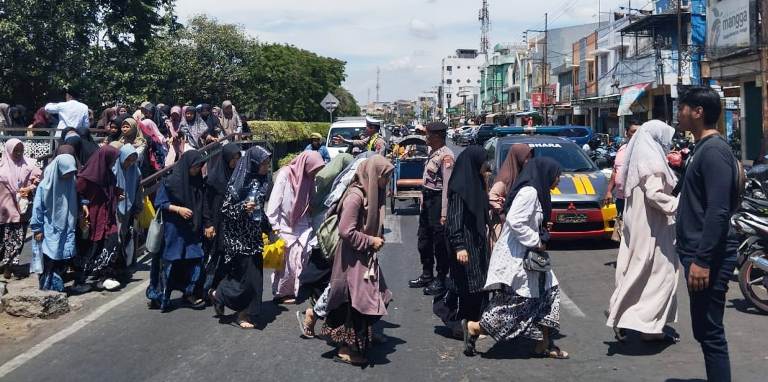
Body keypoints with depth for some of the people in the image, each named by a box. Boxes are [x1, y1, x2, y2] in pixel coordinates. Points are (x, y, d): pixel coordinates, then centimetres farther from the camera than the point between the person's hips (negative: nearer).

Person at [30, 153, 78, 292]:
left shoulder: (71, 181, -2)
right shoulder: (45, 185, -12)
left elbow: (75, 203, 12)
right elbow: (37, 208, -8)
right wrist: (37, 229, -7)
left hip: (66, 229, 4)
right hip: (50, 230, -4)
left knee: (63, 260, 6)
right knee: (50, 260, -4)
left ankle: (58, 288, 17)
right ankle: (48, 289, 5)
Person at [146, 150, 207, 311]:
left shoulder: (197, 182, 6)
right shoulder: (170, 181, -11)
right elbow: (159, 203, -8)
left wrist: (203, 224, 7)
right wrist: (178, 209, -19)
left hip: (192, 230, 5)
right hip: (173, 229, -5)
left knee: (194, 260, 1)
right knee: (169, 262, 0)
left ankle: (189, 293, 15)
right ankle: (159, 297, 11)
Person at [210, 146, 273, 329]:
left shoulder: (261, 181, 7)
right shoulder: (238, 183, -14)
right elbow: (225, 209, -12)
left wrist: (268, 227, 19)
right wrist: (243, 208, -27)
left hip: (254, 235, 7)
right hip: (239, 237, -7)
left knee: (255, 273, 7)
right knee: (245, 274, -6)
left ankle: (245, 313, 17)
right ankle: (219, 295, 19)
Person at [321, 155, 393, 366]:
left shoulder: (372, 194, 6)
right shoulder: (355, 196, -21)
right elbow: (346, 231, -24)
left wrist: (378, 238, 3)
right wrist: (371, 241, -16)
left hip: (366, 256, 9)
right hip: (354, 259, -9)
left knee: (373, 298, 16)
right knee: (356, 301, -3)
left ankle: (366, 338, 31)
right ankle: (347, 349, 9)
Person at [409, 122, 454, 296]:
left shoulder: (446, 156, -19)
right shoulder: (433, 152, 10)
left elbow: (447, 186, -23)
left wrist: (444, 214, -25)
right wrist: (423, 200, 15)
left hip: (437, 201, -10)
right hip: (427, 200, 10)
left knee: (439, 242, 2)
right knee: (424, 239, 19)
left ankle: (441, 280, 15)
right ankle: (427, 276, 34)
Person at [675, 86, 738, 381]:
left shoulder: (714, 150, -15)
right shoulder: (702, 148, 15)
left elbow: (718, 211, -23)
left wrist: (702, 260, -24)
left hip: (708, 257, -10)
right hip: (698, 253, 10)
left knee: (710, 333, -5)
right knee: (704, 331, 15)